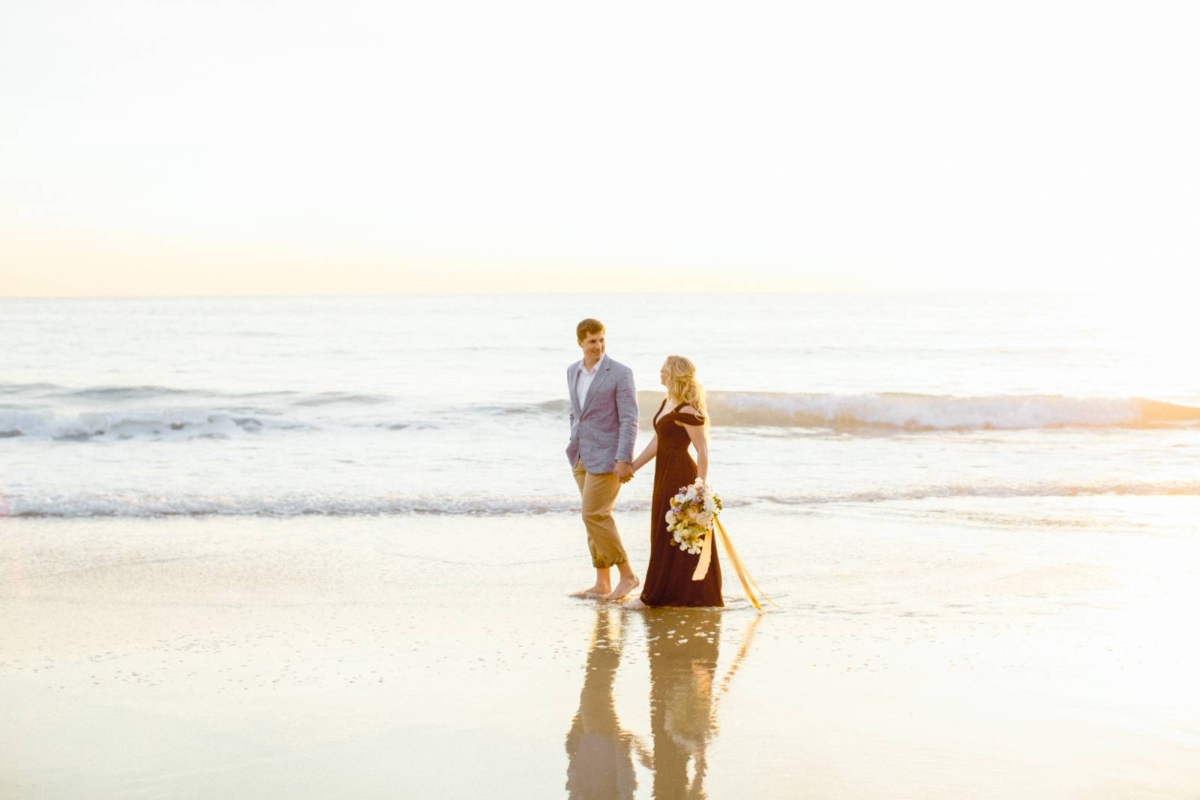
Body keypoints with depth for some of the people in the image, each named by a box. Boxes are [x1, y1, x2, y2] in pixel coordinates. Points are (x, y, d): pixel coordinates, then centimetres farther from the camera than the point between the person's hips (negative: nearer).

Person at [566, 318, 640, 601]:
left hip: (606, 456, -7)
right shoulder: (573, 371, 10)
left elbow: (629, 420, -13)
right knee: (597, 517, 10)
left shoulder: (620, 373, -11)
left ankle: (626, 575, -1)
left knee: (594, 515, -12)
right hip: (582, 457, 7)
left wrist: (624, 459, -19)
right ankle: (602, 584, 15)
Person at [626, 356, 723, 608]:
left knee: (668, 537, -2)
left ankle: (653, 596, 4)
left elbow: (702, 451, -19)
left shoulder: (687, 411, -19)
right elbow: (657, 442, 16)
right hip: (666, 474, 10)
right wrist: (631, 468, 14)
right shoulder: (667, 403, 11)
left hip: (681, 476, -10)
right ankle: (675, 594, 21)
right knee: (663, 534, 14)